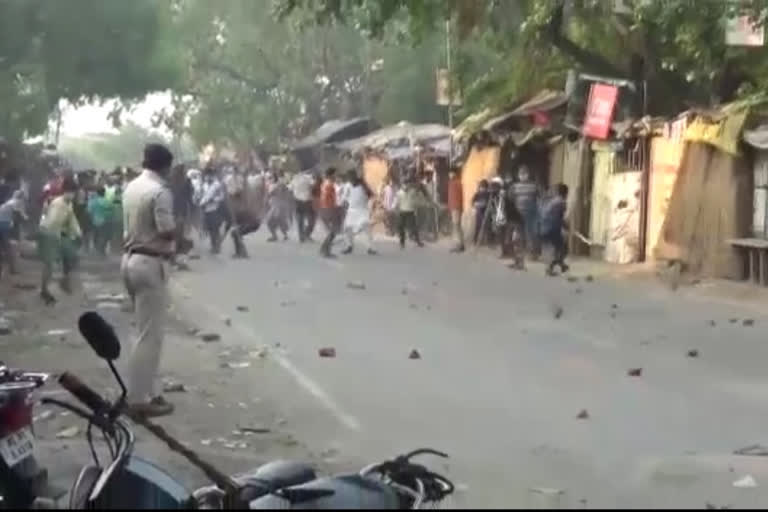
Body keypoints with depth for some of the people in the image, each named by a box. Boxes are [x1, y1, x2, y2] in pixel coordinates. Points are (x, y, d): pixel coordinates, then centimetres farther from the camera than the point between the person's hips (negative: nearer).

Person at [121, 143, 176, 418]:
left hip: (131, 258, 9)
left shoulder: (131, 187, 11)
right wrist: (178, 230, -2)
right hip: (150, 263, -9)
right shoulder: (160, 191, -16)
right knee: (150, 334, -4)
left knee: (147, 331, 16)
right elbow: (167, 230, -22)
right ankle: (139, 398, -2)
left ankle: (144, 391, 19)